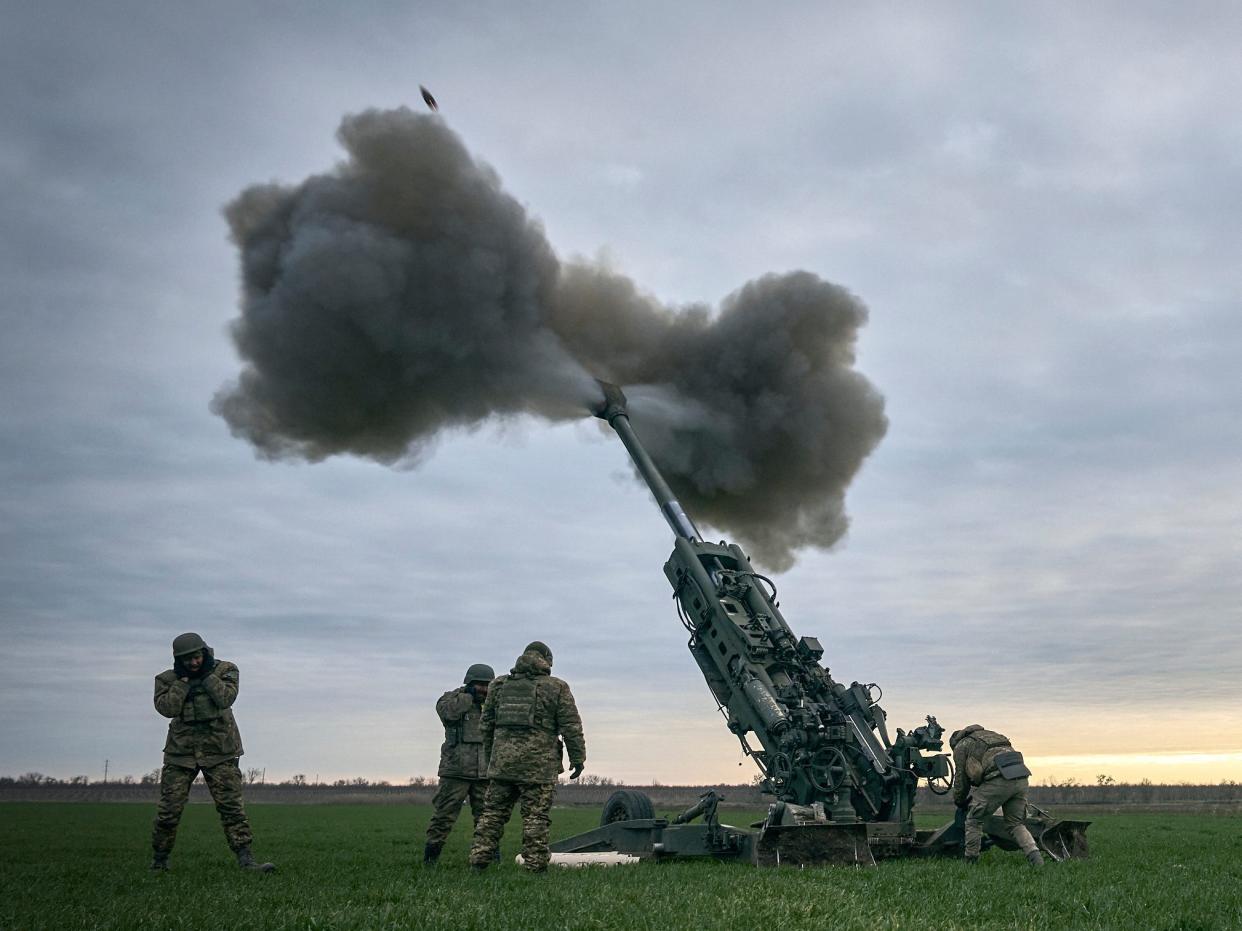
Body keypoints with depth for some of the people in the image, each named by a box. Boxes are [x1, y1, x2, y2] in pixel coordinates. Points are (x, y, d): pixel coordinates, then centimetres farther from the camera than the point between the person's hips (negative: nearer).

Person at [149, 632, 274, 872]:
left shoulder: (224, 670, 0)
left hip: (219, 750, -1)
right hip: (181, 751, 1)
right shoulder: (167, 679, 2)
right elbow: (167, 708, -12)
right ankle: (159, 861, 19)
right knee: (169, 809, 1)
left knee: (231, 805, -8)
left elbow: (225, 699, -15)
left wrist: (207, 674, -14)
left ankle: (245, 858, -10)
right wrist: (184, 679, -12)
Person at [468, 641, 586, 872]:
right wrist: (578, 759, 4)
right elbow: (571, 727, -2)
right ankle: (535, 864, 1)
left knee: (493, 811, 11)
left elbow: (487, 725, 18)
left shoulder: (500, 685, 13)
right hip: (539, 764, -3)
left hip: (502, 760, 4)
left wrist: (490, 757, 26)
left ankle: (479, 859, 9)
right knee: (536, 816, 0)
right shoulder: (556, 688, 1)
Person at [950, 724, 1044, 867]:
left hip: (998, 780, -6)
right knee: (1016, 824, 18)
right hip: (1021, 779, 6)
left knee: (974, 820, 11)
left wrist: (959, 802, 35)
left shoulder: (961, 746, 18)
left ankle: (970, 862, 13)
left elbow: (961, 779, 19)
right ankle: (1035, 857, -1)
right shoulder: (991, 735, 37)